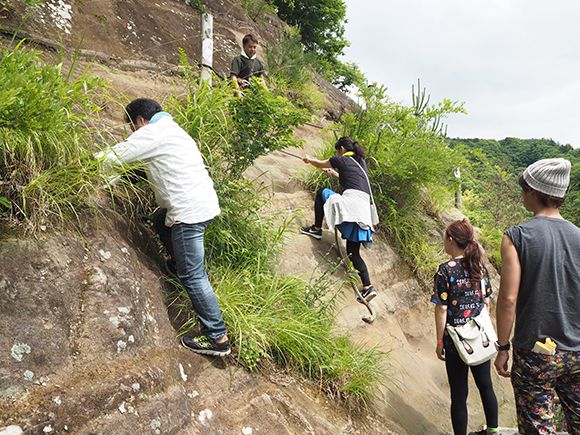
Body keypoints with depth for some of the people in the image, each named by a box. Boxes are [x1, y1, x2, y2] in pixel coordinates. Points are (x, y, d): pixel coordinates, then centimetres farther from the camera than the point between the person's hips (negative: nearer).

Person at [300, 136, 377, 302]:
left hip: (351, 202, -7)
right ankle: (368, 287, -4)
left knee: (322, 192, 19)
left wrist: (308, 159, 43)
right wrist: (333, 173, 53)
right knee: (353, 252, 7)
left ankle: (316, 229, 17)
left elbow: (320, 164, 23)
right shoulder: (360, 162, 25)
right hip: (364, 210, 7)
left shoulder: (342, 160, 6)